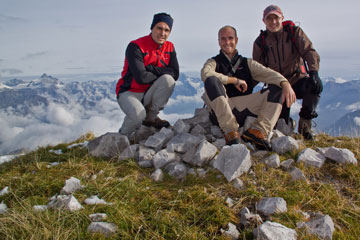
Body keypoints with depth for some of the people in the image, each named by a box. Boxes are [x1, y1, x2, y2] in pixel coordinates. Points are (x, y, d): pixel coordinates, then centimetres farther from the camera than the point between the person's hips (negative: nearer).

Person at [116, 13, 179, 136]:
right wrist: (161, 73, -11)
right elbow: (141, 77, -28)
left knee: (168, 80, -24)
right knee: (138, 114, -36)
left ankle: (151, 118, -6)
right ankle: (123, 136, -1)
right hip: (129, 93, -5)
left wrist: (151, 68, -21)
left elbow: (175, 73, -11)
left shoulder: (169, 47, 1)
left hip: (149, 93, 5)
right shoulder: (135, 46, -18)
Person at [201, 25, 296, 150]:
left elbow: (268, 73, 4)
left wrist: (286, 84, -17)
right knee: (211, 80, -26)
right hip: (221, 111, -3)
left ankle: (258, 130, -25)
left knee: (277, 88, -6)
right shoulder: (214, 62, 12)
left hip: (244, 110, 3)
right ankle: (230, 131, -31)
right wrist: (235, 80, -10)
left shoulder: (247, 63, 20)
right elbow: (206, 74, -13)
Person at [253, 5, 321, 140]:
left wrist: (313, 72, -32)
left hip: (298, 80, -1)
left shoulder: (294, 32, -2)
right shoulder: (260, 42, 1)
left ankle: (305, 122, -12)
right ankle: (288, 124, 34)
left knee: (315, 84, -36)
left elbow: (309, 52, -13)